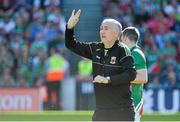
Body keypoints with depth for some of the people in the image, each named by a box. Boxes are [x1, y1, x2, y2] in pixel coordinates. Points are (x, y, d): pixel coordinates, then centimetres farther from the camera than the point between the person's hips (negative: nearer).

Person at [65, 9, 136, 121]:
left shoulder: (122, 51, -8)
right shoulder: (95, 49, 10)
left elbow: (131, 74, -19)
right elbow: (72, 45, 15)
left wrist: (108, 80, -24)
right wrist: (70, 27, -1)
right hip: (101, 110, 6)